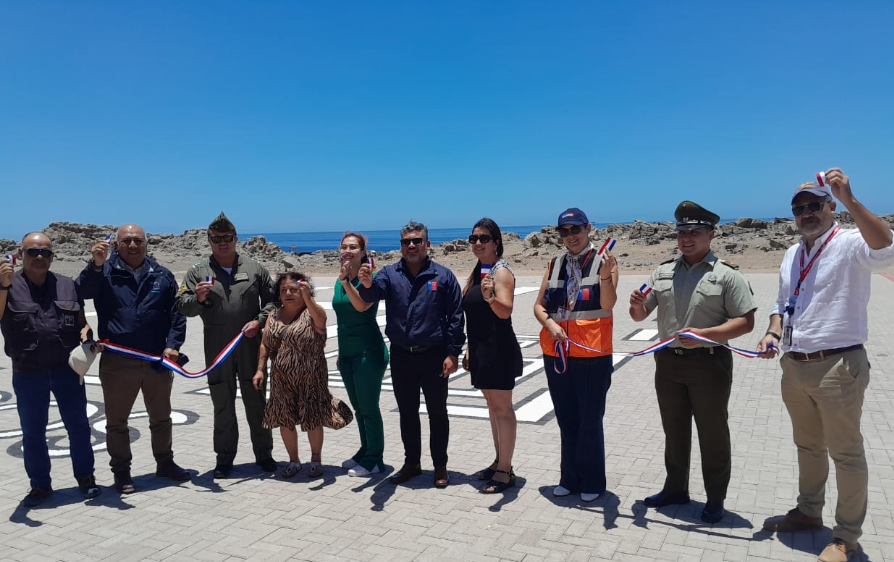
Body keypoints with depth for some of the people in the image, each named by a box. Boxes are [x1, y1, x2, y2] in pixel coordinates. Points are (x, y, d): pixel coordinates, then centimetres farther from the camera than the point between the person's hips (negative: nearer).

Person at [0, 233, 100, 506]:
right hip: (28, 374, -1)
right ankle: (40, 484, 25)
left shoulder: (67, 286, 7)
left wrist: (87, 333, -9)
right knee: (33, 433, 10)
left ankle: (85, 477, 24)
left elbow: (82, 322, 13)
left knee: (78, 426, 8)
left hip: (67, 369, 1)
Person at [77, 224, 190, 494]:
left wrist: (172, 345, -8)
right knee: (116, 421, 10)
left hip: (157, 362, 2)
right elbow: (80, 293, -19)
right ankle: (121, 471, 26)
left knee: (161, 418, 17)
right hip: (117, 363, -2)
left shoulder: (162, 276, 5)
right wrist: (96, 265, -32)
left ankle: (165, 463, 33)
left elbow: (176, 314, 3)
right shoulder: (105, 272, 0)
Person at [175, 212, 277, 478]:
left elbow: (272, 301, 7)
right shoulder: (197, 272, 3)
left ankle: (264, 454, 23)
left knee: (256, 401, 10)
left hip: (251, 348, 0)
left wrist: (259, 321, -9)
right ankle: (224, 458, 23)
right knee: (222, 405, 11)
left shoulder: (255, 269, 4)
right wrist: (198, 298, -21)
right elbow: (182, 307, 0)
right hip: (217, 350, 0)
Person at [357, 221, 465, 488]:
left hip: (433, 356, -2)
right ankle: (411, 463, 31)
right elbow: (373, 294, -17)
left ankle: (440, 466, 23)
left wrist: (452, 353, -9)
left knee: (437, 413, 9)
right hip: (401, 357, 3)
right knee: (407, 413, 15)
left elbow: (455, 317, -4)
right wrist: (367, 284, -40)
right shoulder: (390, 274, 3)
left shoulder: (443, 276, -3)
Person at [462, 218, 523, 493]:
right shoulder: (477, 271, 13)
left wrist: (489, 296, -46)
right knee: (493, 407, 16)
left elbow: (505, 311, -26)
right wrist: (469, 349, 18)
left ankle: (505, 471, 7)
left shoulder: (501, 271, -12)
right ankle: (499, 462, 28)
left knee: (502, 409, -2)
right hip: (481, 350, 9)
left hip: (499, 350, -9)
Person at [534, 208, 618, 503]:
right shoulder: (554, 265, 10)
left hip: (592, 355, -5)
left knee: (590, 421, 5)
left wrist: (605, 277, -34)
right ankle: (570, 478, 29)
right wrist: (549, 322, -10)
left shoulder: (603, 262, -4)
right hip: (555, 354, 5)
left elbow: (607, 305, -17)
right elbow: (539, 305, 9)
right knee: (566, 421, 15)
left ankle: (592, 482, 20)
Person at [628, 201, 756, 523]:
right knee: (674, 431, 17)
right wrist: (637, 307, -15)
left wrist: (704, 334, -24)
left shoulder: (726, 275, -8)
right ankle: (675, 489, 34)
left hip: (709, 363, -5)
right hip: (668, 362, 5)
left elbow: (745, 322, -12)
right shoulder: (662, 272, 7)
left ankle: (715, 500, 25)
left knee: (712, 434, 8)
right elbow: (640, 316, 9)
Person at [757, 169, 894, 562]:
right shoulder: (791, 255, 12)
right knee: (808, 446, 21)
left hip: (838, 366, -7)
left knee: (846, 453, 5)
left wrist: (849, 199, -39)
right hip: (794, 367, 7)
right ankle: (808, 511, 37)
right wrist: (772, 335, 3)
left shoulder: (851, 244, -10)